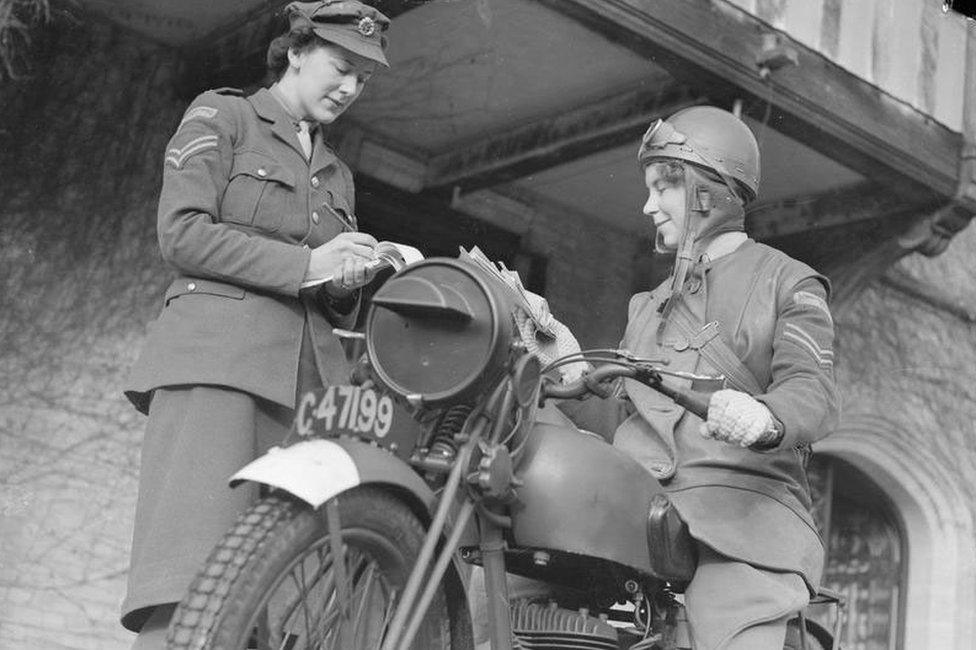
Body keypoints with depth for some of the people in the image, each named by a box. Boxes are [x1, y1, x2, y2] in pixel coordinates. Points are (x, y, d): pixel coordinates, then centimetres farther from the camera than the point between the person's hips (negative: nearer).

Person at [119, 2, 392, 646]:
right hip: (217, 356, -5)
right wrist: (306, 263, -8)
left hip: (308, 375, 6)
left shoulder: (337, 176, 30)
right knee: (192, 594, -20)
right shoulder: (221, 116, 13)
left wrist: (352, 279, 5)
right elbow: (183, 232, -2)